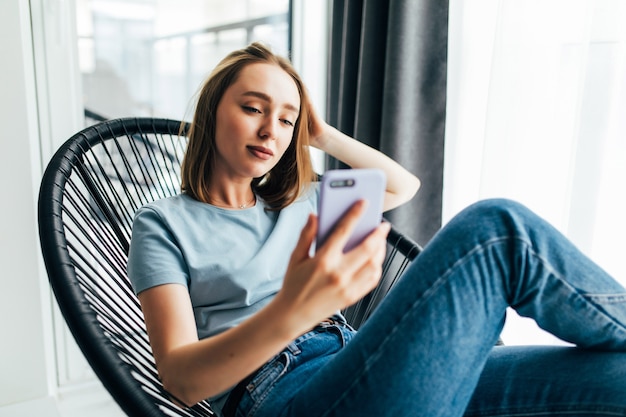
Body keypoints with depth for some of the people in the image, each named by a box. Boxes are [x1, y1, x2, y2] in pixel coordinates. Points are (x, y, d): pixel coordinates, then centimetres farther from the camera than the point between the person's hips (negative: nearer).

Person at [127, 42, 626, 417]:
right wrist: (288, 314, -27)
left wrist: (321, 135, 20)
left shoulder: (300, 203, 22)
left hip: (365, 371, 6)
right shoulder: (163, 223, 6)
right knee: (497, 230, -21)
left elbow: (404, 185, 30)